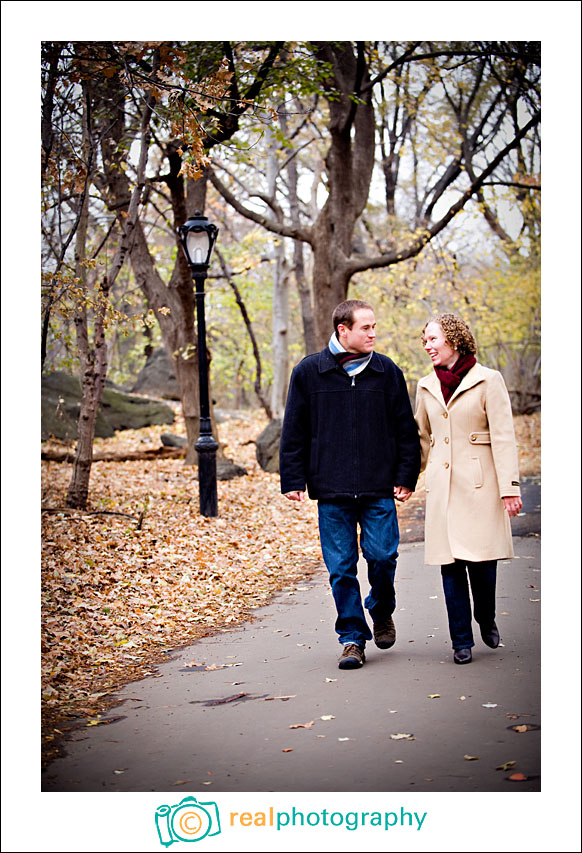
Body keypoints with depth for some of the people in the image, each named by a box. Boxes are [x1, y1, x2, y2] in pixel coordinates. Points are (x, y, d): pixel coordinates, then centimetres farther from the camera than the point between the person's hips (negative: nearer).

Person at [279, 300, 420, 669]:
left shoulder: (388, 372, 5)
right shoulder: (309, 373, 2)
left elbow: (406, 430, 9)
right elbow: (294, 431, 6)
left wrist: (406, 476, 3)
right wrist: (293, 479, 2)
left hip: (379, 490, 0)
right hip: (331, 491, 0)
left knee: (383, 556, -4)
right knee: (341, 568, 1)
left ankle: (382, 612, 26)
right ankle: (353, 636, 14)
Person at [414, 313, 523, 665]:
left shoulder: (488, 380, -3)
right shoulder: (427, 387, 11)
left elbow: (503, 436, -7)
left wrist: (510, 486, -13)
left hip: (480, 483, -4)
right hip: (443, 486, 4)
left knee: (482, 560, -4)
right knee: (451, 563, 1)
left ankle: (486, 620, 25)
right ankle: (462, 641, 11)